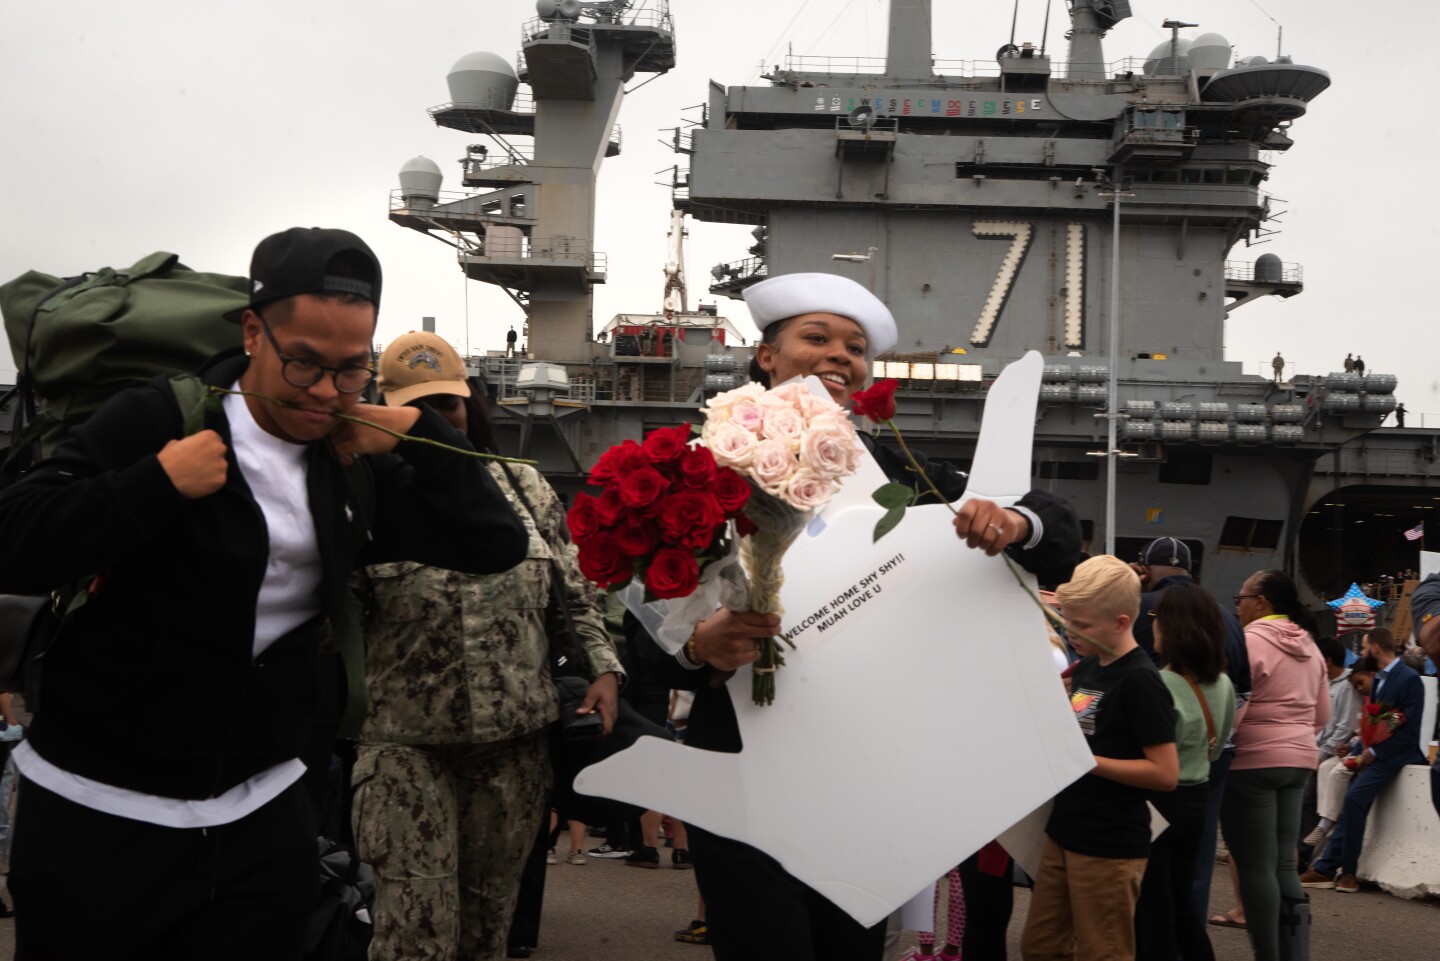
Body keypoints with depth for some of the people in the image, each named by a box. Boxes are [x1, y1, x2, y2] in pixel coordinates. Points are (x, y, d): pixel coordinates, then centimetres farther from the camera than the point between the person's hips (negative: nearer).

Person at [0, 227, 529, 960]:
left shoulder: (356, 469, 5)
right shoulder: (154, 421, -10)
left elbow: (497, 544, 3)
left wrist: (419, 432, -9)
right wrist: (159, 485, -24)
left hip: (260, 816, 4)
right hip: (96, 815, -4)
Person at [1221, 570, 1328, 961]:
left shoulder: (1250, 640, -12)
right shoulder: (1309, 646, 13)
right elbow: (1322, 714, 18)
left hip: (1253, 762, -8)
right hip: (1298, 761, 8)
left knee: (1255, 866, -2)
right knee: (1284, 864, 11)